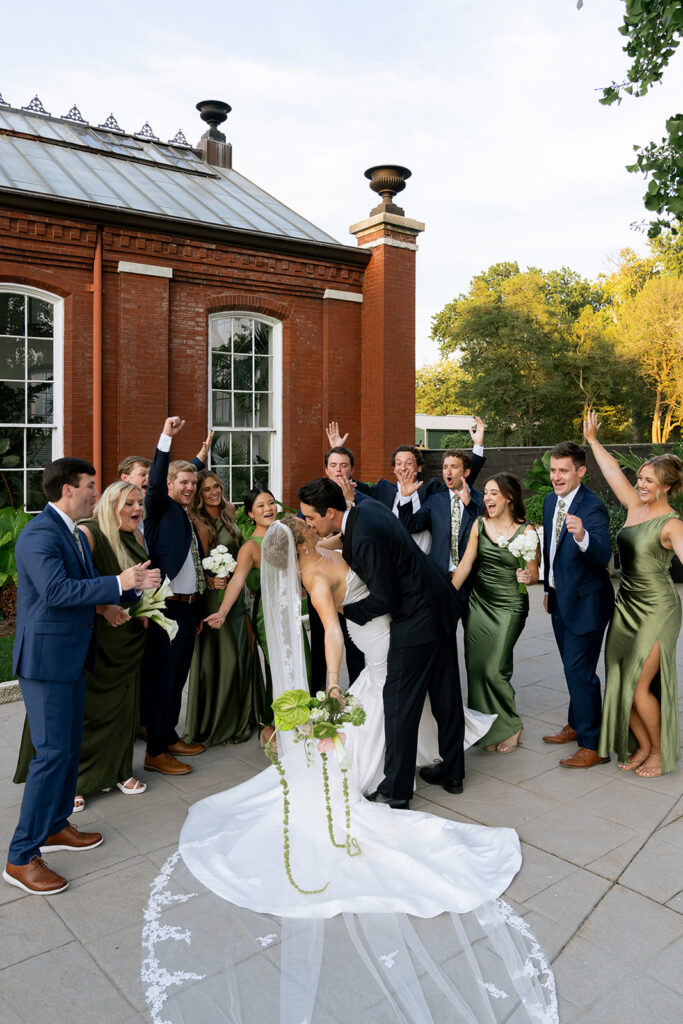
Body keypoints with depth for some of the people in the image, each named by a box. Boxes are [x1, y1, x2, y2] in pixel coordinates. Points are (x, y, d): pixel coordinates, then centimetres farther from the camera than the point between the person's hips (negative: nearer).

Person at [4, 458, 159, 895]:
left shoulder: (75, 533, 13)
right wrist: (118, 583, -27)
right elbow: (57, 590, -30)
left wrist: (135, 585, 3)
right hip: (46, 657, -10)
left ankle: (55, 826, 33)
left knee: (70, 746, 18)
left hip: (72, 656, 10)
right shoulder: (40, 533, -18)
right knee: (53, 752, -7)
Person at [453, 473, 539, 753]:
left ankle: (510, 727, 15)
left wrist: (527, 577, -26)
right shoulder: (480, 525, 4)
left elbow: (534, 573, -4)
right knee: (475, 666, 1)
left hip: (509, 607, -4)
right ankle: (487, 729, 21)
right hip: (479, 603, 4)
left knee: (493, 669, -10)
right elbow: (465, 564, 4)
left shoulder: (526, 530, -7)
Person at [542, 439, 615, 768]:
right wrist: (548, 588, 21)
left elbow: (603, 555, -35)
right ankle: (576, 725, 39)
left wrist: (582, 536, -54)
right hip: (561, 600, 8)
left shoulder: (593, 507, -21)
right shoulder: (550, 501, 4)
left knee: (579, 671, -6)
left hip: (585, 602, -8)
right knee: (572, 668, 22)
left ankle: (593, 746, 8)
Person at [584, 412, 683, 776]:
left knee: (639, 686, -4)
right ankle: (642, 747, 26)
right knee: (619, 683, 8)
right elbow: (612, 469, 15)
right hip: (626, 606, 7)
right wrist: (593, 441, 22)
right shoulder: (635, 506, 4)